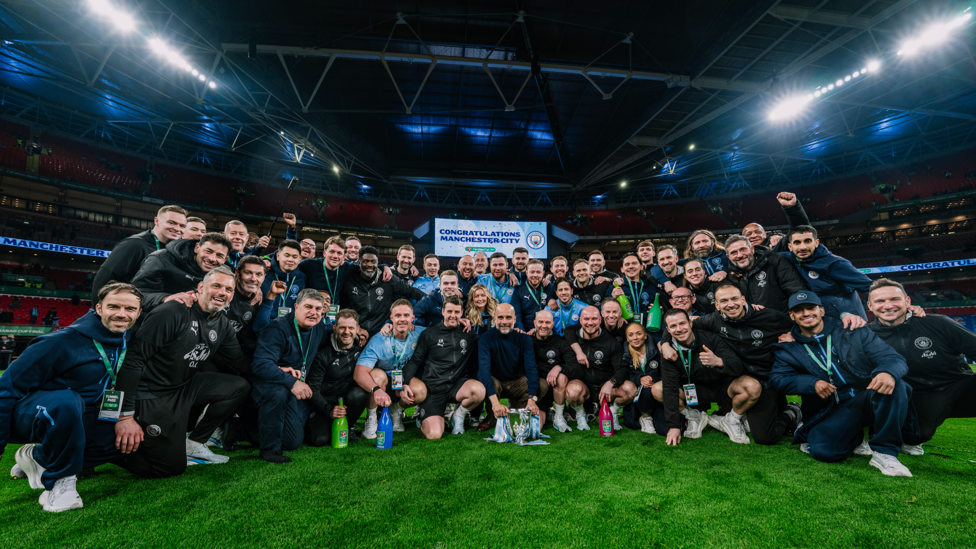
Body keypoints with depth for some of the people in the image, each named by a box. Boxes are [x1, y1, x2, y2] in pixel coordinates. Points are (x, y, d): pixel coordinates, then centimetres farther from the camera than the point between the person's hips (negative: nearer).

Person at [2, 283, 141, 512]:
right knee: (66, 401, -38)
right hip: (29, 414, -6)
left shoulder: (129, 342, -3)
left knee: (133, 438, -4)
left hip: (80, 421, 7)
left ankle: (38, 457, 7)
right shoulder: (62, 342, -20)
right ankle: (59, 478, -16)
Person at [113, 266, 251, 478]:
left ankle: (194, 443, 6)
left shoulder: (222, 325, 2)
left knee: (239, 386, -7)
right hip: (151, 394, -7)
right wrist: (126, 415, -24)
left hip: (184, 387, 7)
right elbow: (133, 359, -23)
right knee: (171, 467, -6)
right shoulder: (172, 312, -22)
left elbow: (241, 363, 8)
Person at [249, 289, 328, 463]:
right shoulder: (278, 328, -19)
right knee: (278, 393, -41)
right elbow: (260, 365, -29)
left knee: (294, 441, 5)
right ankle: (270, 448, -20)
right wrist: (292, 382, -39)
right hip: (269, 385, -6)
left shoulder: (319, 329, 1)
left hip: (298, 391, 6)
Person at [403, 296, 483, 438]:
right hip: (433, 389, -2)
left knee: (479, 389, -31)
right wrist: (406, 382, -12)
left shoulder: (468, 334, 7)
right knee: (434, 434, -19)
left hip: (457, 386, 2)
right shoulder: (430, 334, 2)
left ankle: (458, 415, 1)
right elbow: (415, 360, 2)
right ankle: (423, 414, 18)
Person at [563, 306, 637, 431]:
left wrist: (610, 383, -26)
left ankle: (613, 412, 7)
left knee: (631, 389, -27)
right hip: (583, 384, -1)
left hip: (606, 385, 1)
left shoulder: (611, 342, -2)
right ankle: (580, 415, 1)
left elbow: (623, 368, -8)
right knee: (573, 390, -36)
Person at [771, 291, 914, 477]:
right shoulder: (789, 350, 5)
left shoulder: (853, 332, 1)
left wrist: (888, 372, -31)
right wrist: (813, 383, -15)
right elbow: (777, 378, 0)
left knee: (891, 382, -33)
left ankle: (884, 452, -20)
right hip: (836, 411, 1)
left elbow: (894, 358, -6)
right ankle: (857, 437, 10)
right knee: (822, 450, -26)